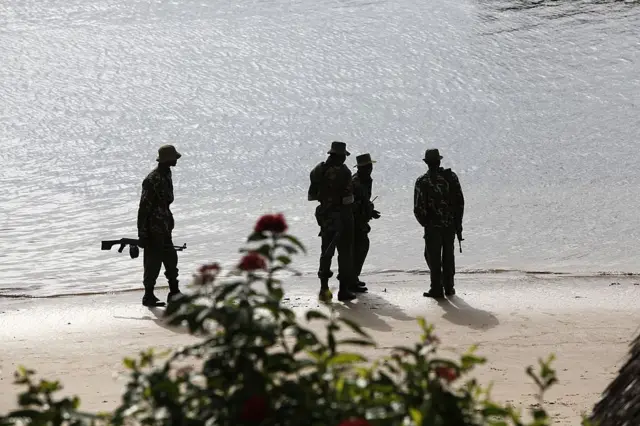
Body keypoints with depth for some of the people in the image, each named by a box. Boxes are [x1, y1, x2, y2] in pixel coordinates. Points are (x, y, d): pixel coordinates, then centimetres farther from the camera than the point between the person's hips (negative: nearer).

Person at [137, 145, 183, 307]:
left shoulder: (166, 175, 8)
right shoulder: (152, 180, -21)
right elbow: (144, 208, -20)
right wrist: (143, 234, -20)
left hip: (164, 228, 9)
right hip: (153, 228, -9)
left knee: (171, 259, 12)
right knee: (153, 263, -2)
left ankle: (174, 293, 19)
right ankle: (148, 296, 7)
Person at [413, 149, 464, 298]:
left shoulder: (422, 181, -9)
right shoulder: (451, 177, -1)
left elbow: (419, 208, -10)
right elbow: (460, 201, 2)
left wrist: (424, 223, 7)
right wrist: (458, 223, 10)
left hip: (433, 226, -3)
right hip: (451, 224, 3)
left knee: (434, 258, 5)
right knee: (448, 256, 14)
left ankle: (437, 289, 4)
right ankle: (449, 287, 17)